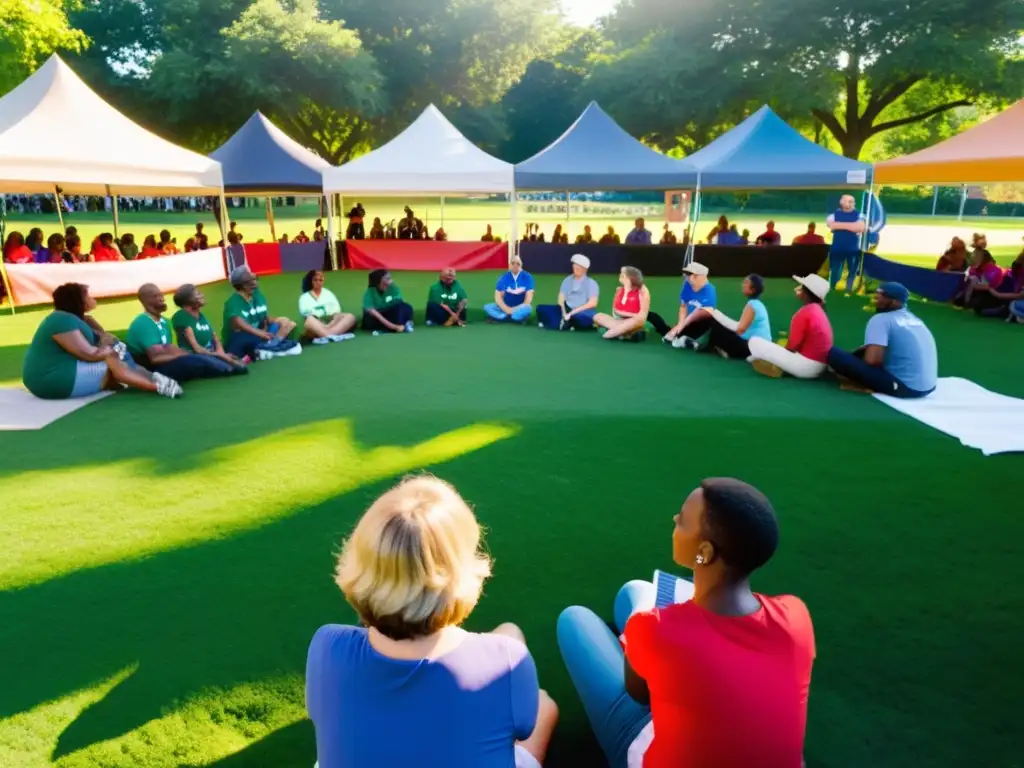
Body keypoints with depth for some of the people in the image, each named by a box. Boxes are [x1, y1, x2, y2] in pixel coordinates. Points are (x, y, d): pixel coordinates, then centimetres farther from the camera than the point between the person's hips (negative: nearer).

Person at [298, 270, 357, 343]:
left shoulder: (328, 292, 22)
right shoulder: (304, 297, 14)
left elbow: (336, 308, 8)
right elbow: (303, 311, -4)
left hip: (331, 321, 3)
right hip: (316, 325, -3)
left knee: (350, 316, -24)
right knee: (309, 320, -37)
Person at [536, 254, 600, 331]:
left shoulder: (591, 283, 0)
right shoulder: (567, 280, 15)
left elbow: (592, 303, -11)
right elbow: (561, 299, 8)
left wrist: (574, 312, -17)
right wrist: (564, 314, -11)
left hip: (583, 312, -5)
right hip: (567, 309, 5)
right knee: (541, 309, -13)